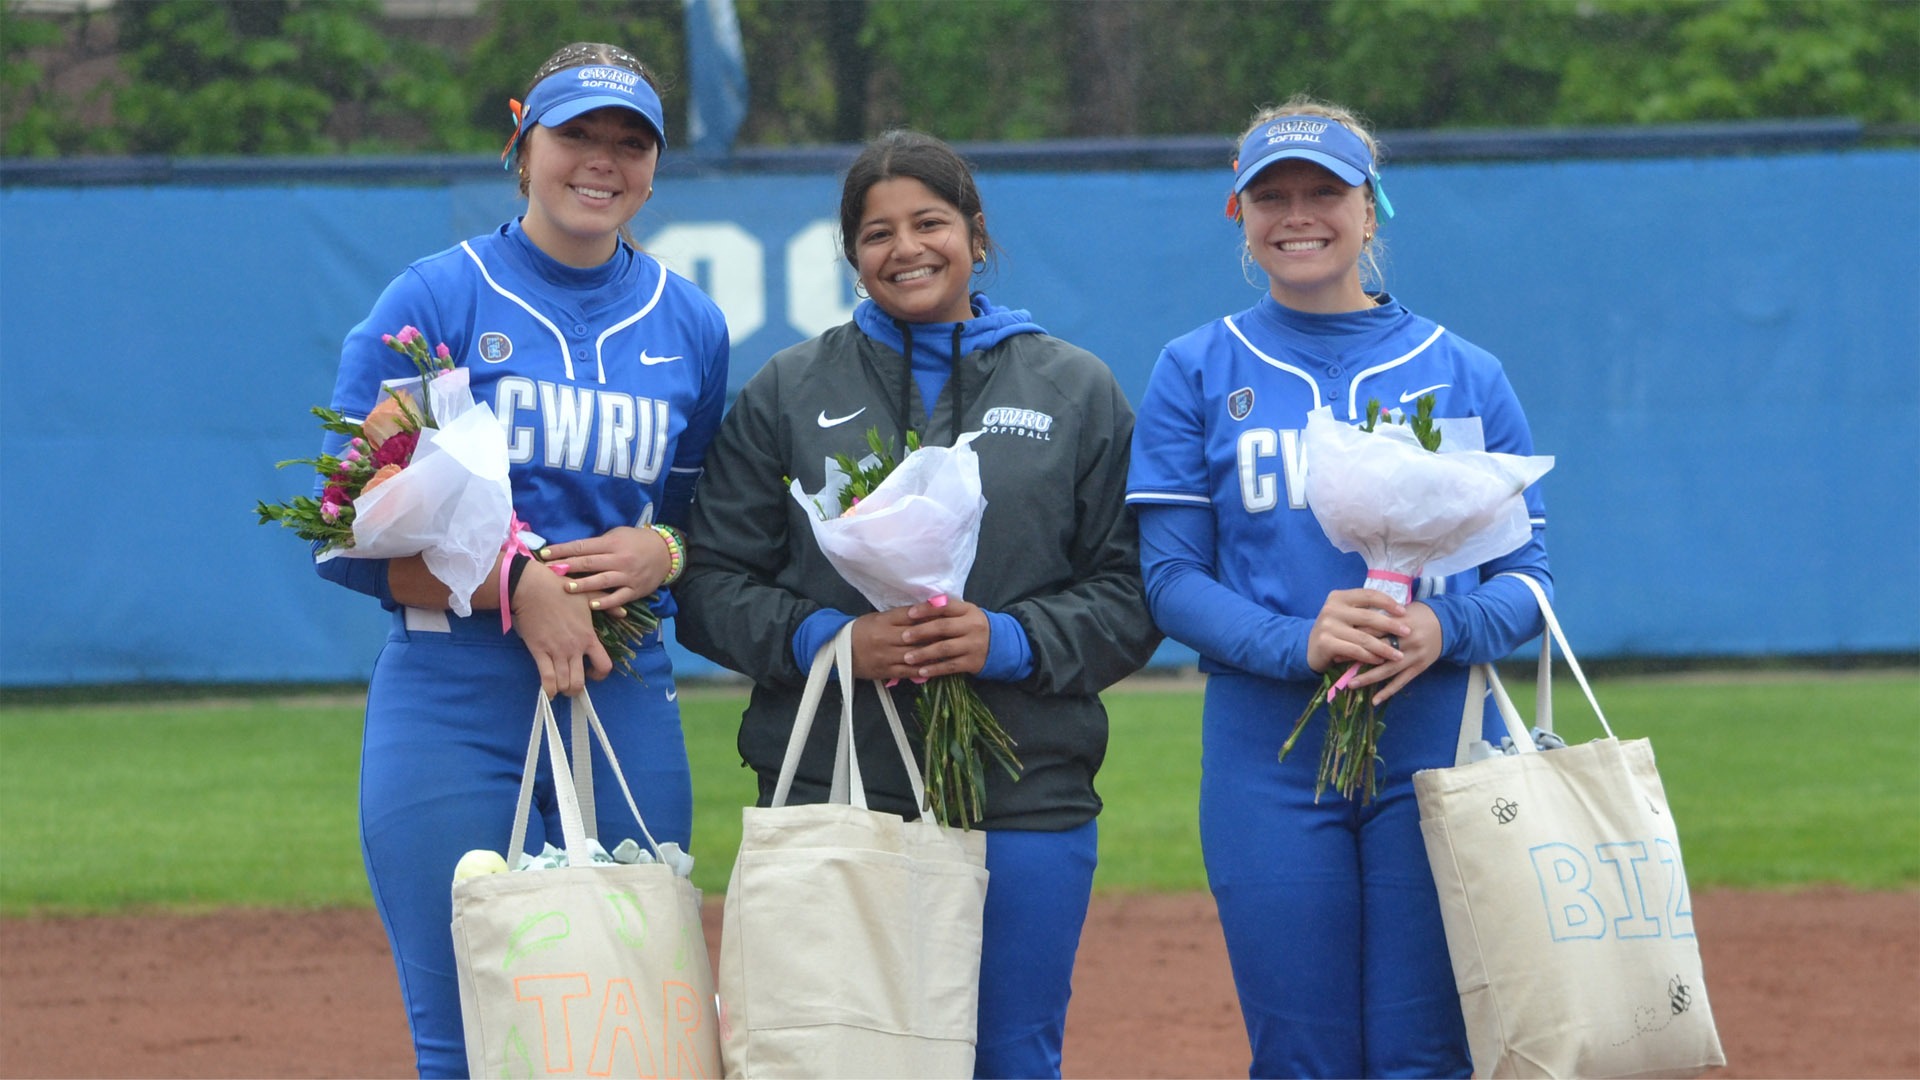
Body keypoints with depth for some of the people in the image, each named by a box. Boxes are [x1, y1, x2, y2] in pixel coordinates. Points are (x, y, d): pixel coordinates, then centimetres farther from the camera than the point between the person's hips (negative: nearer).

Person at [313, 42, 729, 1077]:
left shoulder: (689, 325, 11)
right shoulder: (434, 300, -2)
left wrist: (661, 552, -4)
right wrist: (516, 581, -18)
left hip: (630, 707, 4)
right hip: (454, 708, -4)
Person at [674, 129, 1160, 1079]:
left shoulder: (1078, 392, 9)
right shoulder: (787, 393, 9)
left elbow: (1128, 599, 5)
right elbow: (711, 587, 4)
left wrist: (1009, 641, -13)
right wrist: (831, 639, -13)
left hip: (1025, 803, 0)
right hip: (828, 789, 0)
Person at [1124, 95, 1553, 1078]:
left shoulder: (1464, 374, 9)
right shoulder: (1197, 373, 7)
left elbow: (1527, 575, 6)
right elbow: (1171, 578, 0)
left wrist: (1445, 629, -17)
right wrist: (1296, 642, -18)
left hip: (1436, 757, 0)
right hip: (1268, 764, 0)